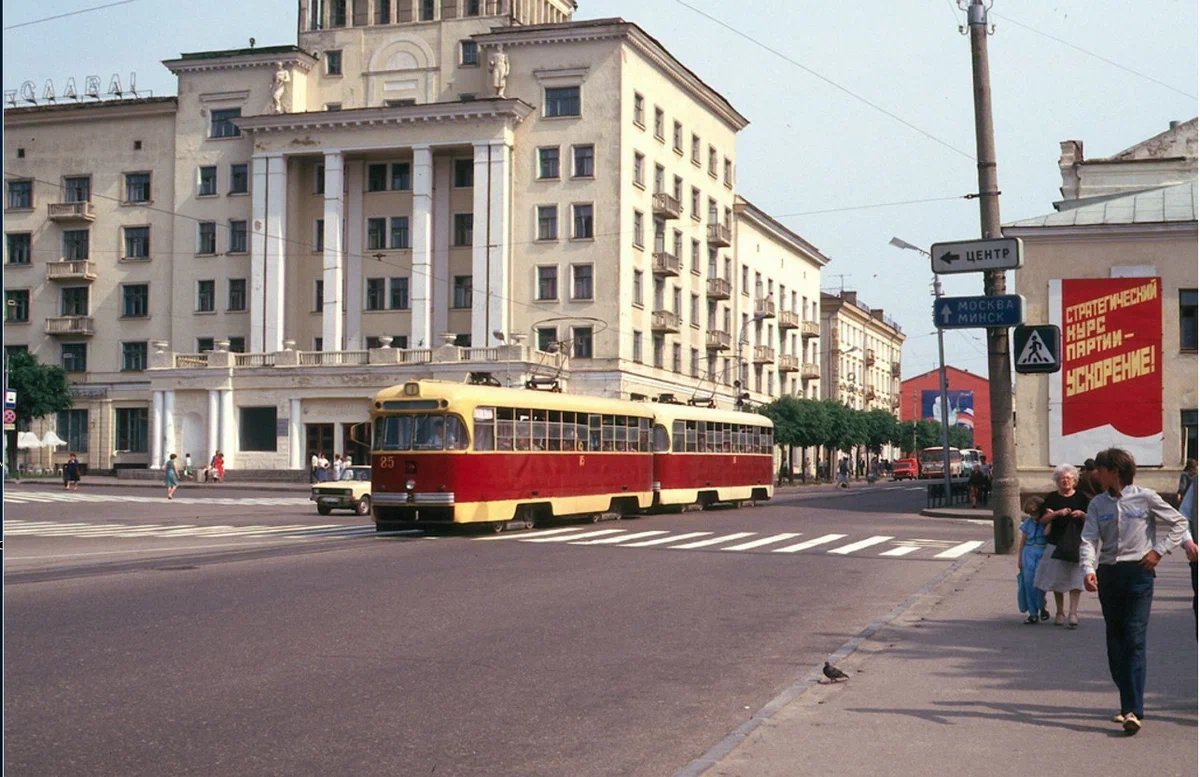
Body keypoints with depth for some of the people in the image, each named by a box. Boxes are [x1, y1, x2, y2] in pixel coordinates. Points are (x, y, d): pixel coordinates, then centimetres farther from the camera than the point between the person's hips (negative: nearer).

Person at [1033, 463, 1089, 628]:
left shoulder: (1081, 498, 7)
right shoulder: (1052, 498, 6)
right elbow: (1043, 520, -1)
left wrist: (1082, 515, -12)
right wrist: (1057, 513, -16)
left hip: (1076, 543, -1)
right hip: (1056, 542, 1)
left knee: (1075, 578, -8)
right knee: (1057, 578, 5)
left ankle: (1073, 613, -10)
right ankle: (1059, 612, 17)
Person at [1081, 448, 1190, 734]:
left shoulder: (1145, 497, -3)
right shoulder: (1098, 504, 7)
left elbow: (1179, 523, 6)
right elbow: (1089, 540, -1)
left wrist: (1158, 550, -3)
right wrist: (1088, 569, -18)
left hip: (1138, 573, -5)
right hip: (1107, 574, 5)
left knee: (1134, 640, -12)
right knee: (1115, 641, 9)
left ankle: (1133, 711, -17)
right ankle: (1129, 702, 21)